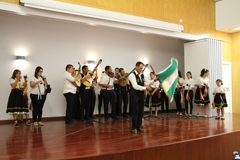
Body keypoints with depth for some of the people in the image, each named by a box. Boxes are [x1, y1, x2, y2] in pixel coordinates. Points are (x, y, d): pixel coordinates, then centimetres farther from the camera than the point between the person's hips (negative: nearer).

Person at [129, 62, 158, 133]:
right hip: (135, 95, -7)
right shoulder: (132, 75, -12)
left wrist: (154, 80, 10)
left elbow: (145, 83, 20)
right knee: (135, 111, -2)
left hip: (141, 95, 7)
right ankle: (134, 128, 10)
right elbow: (135, 86, -21)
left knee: (141, 111, 9)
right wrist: (145, 88, -19)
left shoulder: (142, 75, 11)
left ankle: (139, 127, 20)